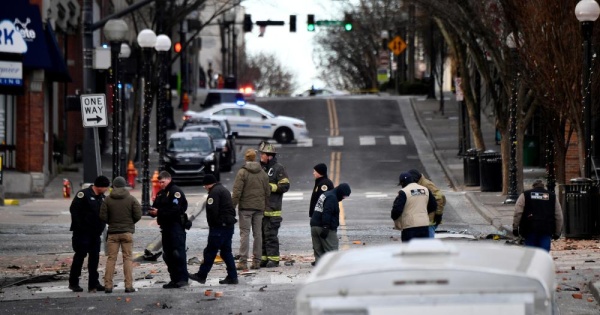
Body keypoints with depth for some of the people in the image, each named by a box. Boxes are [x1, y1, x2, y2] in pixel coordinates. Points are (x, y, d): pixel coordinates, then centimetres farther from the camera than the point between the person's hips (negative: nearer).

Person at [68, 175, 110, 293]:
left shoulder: (102, 197, 12)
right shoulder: (84, 194, -12)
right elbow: (74, 210, -15)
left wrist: (102, 226, 6)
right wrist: (79, 227, -18)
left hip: (95, 233, 7)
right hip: (83, 233, -7)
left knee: (94, 257, 7)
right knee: (80, 256, -3)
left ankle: (94, 283, 10)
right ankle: (73, 283, 4)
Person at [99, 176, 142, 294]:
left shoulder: (107, 200, -1)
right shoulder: (131, 199, -2)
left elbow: (103, 217, -4)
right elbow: (138, 215, -5)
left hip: (113, 233, 1)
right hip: (127, 232, -1)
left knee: (111, 259, 4)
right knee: (127, 258, 3)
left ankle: (108, 285, 1)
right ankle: (128, 285, -3)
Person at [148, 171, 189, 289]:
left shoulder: (176, 191, -8)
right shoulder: (160, 194, 19)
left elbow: (175, 209, -19)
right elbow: (156, 207, 18)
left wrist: (159, 212, -21)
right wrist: (152, 211, -7)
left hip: (176, 225, -9)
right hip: (166, 226, 9)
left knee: (178, 252, -13)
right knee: (168, 254, 9)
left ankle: (182, 278, -14)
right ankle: (174, 279, 13)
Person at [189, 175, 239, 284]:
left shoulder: (214, 192, -13)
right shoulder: (224, 190, 19)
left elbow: (212, 210, -20)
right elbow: (231, 209, 22)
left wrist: (212, 225, -7)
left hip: (219, 226, -10)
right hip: (229, 225, 10)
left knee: (210, 251, -3)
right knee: (226, 252, 12)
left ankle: (201, 275, 2)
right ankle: (232, 277, 9)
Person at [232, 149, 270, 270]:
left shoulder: (242, 172, -8)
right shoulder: (263, 173, 8)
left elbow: (237, 192, -13)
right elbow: (267, 192, 12)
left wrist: (232, 206, -8)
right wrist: (265, 207, 19)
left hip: (245, 207, -4)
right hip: (259, 207, 4)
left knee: (245, 233, -4)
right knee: (258, 234, 9)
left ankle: (243, 261, -9)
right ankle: (257, 261, 10)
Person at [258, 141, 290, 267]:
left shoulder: (278, 168, -4)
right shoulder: (260, 168, 18)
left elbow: (285, 186, -10)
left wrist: (270, 186, -15)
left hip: (272, 209, -7)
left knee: (271, 234, -8)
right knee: (261, 234, 8)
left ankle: (273, 258, -5)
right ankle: (264, 258, 14)